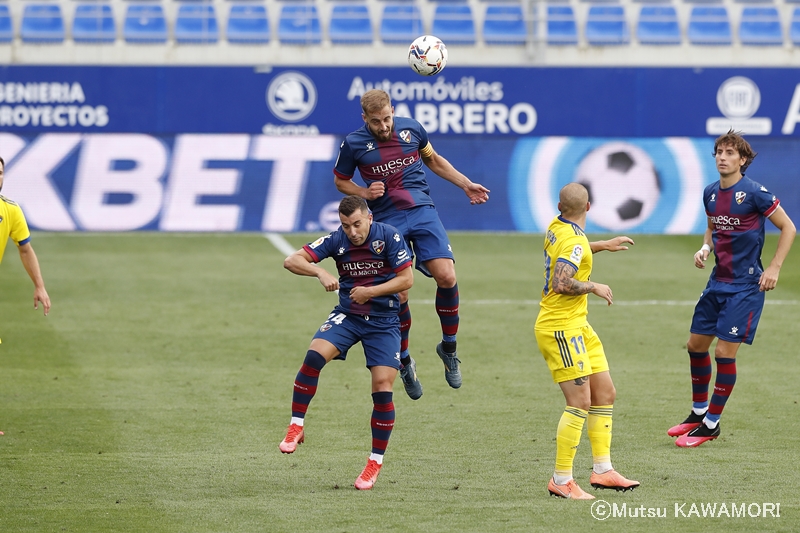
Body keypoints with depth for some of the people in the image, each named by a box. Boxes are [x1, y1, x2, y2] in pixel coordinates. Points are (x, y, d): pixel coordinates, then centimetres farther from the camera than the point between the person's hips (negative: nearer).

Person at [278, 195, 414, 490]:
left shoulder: (389, 236, -13)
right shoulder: (336, 241, -8)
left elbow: (407, 279, -11)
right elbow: (292, 261, -13)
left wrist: (370, 291, -21)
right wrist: (320, 273, -31)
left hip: (383, 322, -1)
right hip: (347, 315, 2)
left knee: (382, 388, -11)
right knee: (314, 355, -25)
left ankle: (375, 462, 3)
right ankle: (296, 427, -14)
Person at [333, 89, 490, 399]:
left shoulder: (412, 129, 2)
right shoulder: (354, 144, -4)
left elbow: (433, 160, 21)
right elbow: (340, 181, 11)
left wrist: (466, 185, 17)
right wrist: (365, 193, -9)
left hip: (422, 211, 2)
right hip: (387, 220, -2)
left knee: (446, 276, -16)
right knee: (398, 294, -9)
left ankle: (449, 348, 5)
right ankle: (405, 362, 14)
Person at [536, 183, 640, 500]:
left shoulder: (557, 228, 7)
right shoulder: (574, 240, -20)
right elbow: (561, 283, -32)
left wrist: (602, 245, 34)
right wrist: (594, 287, -17)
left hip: (577, 326, 10)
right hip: (560, 328, -10)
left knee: (605, 394, 10)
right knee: (580, 402, -12)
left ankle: (602, 470, 14)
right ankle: (561, 480, -8)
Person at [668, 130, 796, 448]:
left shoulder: (754, 193, -14)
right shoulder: (710, 193, 5)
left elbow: (788, 228, -8)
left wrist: (774, 268, -13)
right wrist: (704, 248, 1)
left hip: (745, 286, -7)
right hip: (718, 282, 7)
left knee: (725, 352, -7)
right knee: (696, 345, 11)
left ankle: (711, 425, 5)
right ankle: (698, 412, 29)